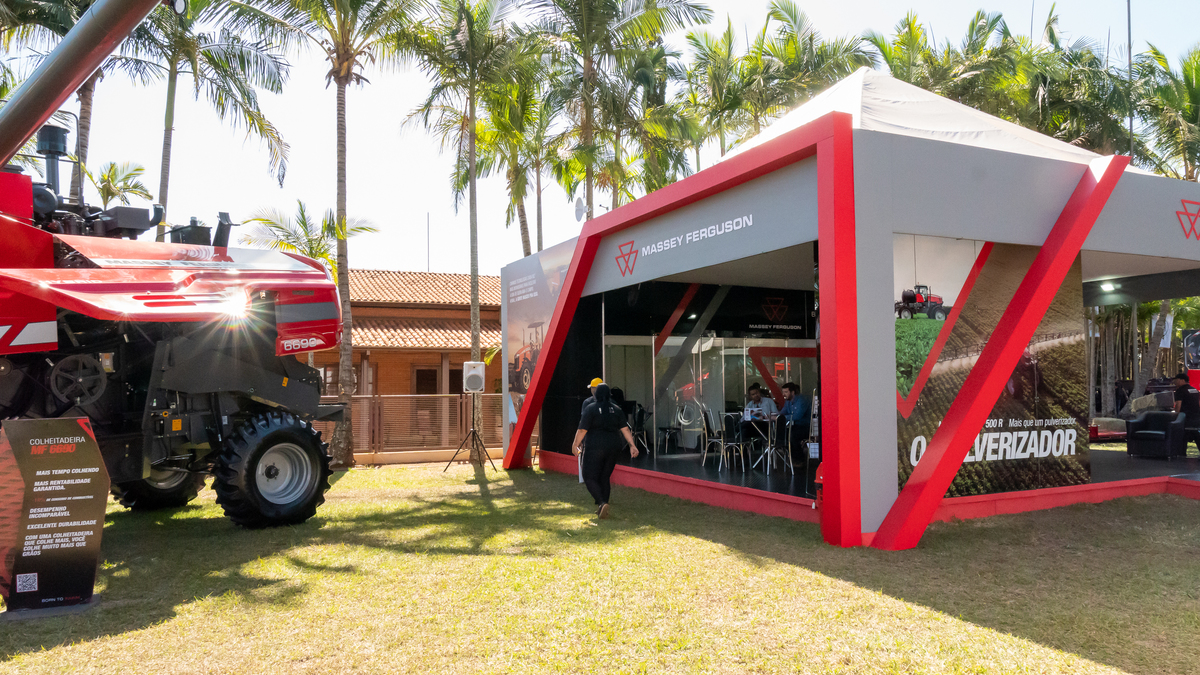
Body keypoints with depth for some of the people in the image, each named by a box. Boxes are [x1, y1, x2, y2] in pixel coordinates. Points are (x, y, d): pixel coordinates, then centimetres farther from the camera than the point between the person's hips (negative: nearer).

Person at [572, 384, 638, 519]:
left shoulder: (590, 409, -7)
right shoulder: (616, 409, 7)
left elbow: (582, 430, -9)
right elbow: (625, 429, 2)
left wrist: (575, 444, 3)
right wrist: (632, 445, 4)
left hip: (595, 448, -5)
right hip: (613, 447, 5)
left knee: (590, 477, -1)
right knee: (605, 478, 14)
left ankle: (602, 503, -21)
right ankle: (601, 508, 14)